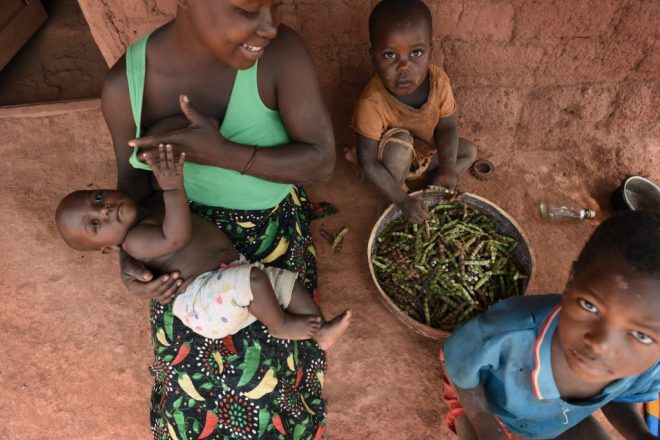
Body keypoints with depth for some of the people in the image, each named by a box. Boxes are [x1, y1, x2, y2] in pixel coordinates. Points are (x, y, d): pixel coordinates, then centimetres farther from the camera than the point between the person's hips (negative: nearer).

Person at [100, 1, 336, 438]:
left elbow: (322, 161, -24)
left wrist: (222, 153, -36)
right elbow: (133, 175, -2)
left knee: (264, 361, 7)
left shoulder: (281, 51, -26)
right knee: (192, 362, 12)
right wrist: (130, 256, -15)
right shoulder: (126, 82, -18)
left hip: (271, 230, -1)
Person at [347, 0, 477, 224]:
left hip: (425, 151, 5)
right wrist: (402, 201, -33)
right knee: (400, 143, -34)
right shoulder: (372, 103, -37)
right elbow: (367, 164, -32)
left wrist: (448, 169, -30)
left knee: (469, 151, 2)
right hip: (390, 161, -5)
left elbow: (446, 127, -14)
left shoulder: (438, 80, -24)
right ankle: (391, 201, -10)